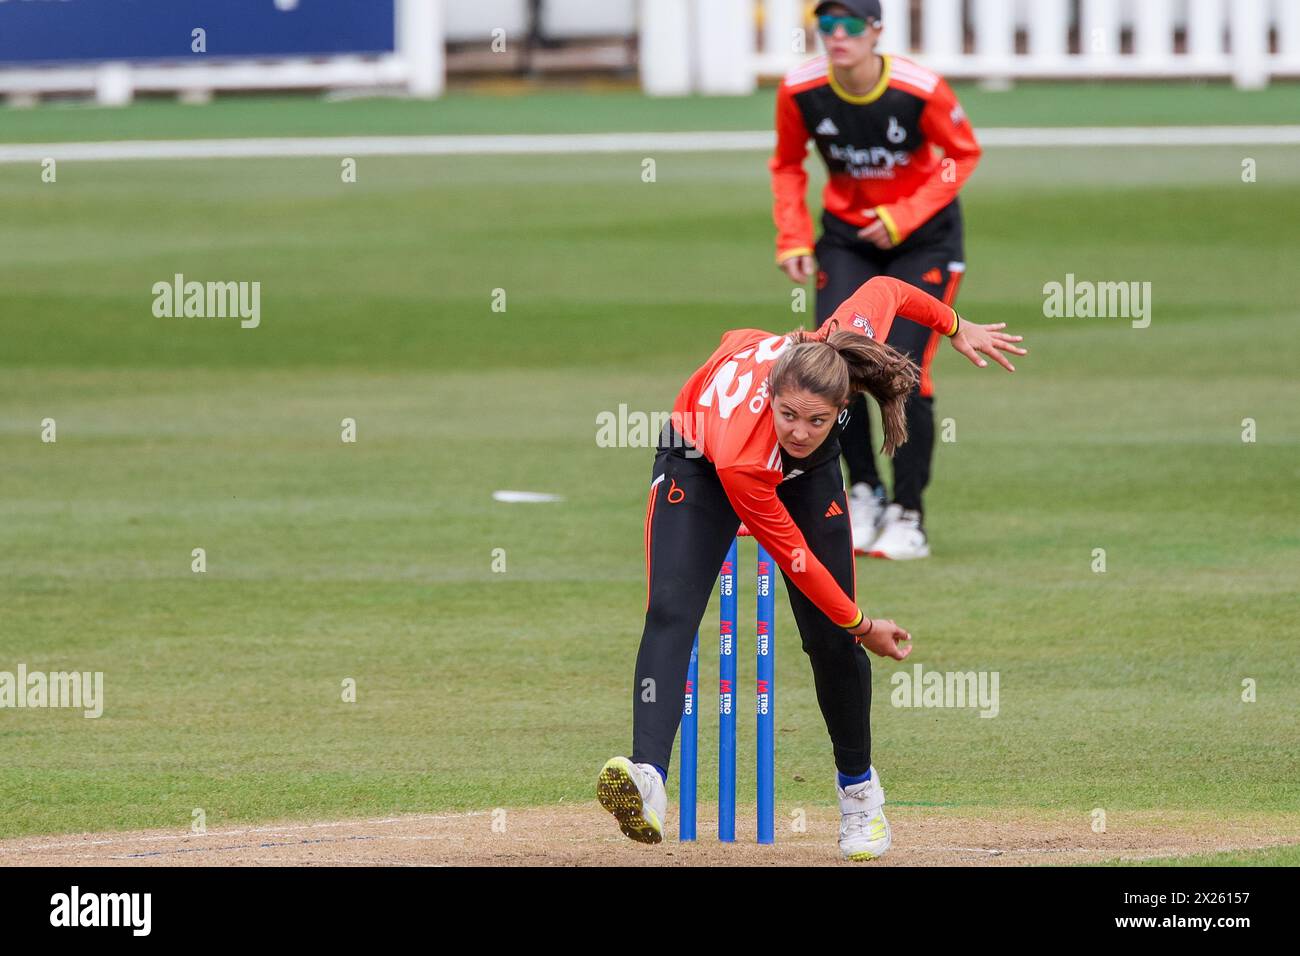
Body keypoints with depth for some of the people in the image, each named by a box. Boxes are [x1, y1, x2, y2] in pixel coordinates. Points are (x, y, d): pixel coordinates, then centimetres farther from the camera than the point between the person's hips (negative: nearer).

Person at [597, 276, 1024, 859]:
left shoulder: (849, 345, -39)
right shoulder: (741, 461, -44)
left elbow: (885, 289, -15)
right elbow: (794, 557, -29)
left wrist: (955, 327, 1)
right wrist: (862, 626, -17)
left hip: (806, 472, 4)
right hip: (699, 460, -4)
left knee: (831, 638, 0)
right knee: (671, 610, -27)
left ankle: (859, 790, 18)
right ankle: (648, 777, -40)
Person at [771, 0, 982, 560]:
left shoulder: (920, 90, -24)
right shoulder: (799, 92, -15)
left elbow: (964, 154, -8)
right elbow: (787, 164, 4)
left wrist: (904, 217, -18)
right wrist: (793, 239, -8)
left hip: (924, 237, -3)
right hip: (847, 235, 3)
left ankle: (908, 517, 0)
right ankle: (863, 491, 11)